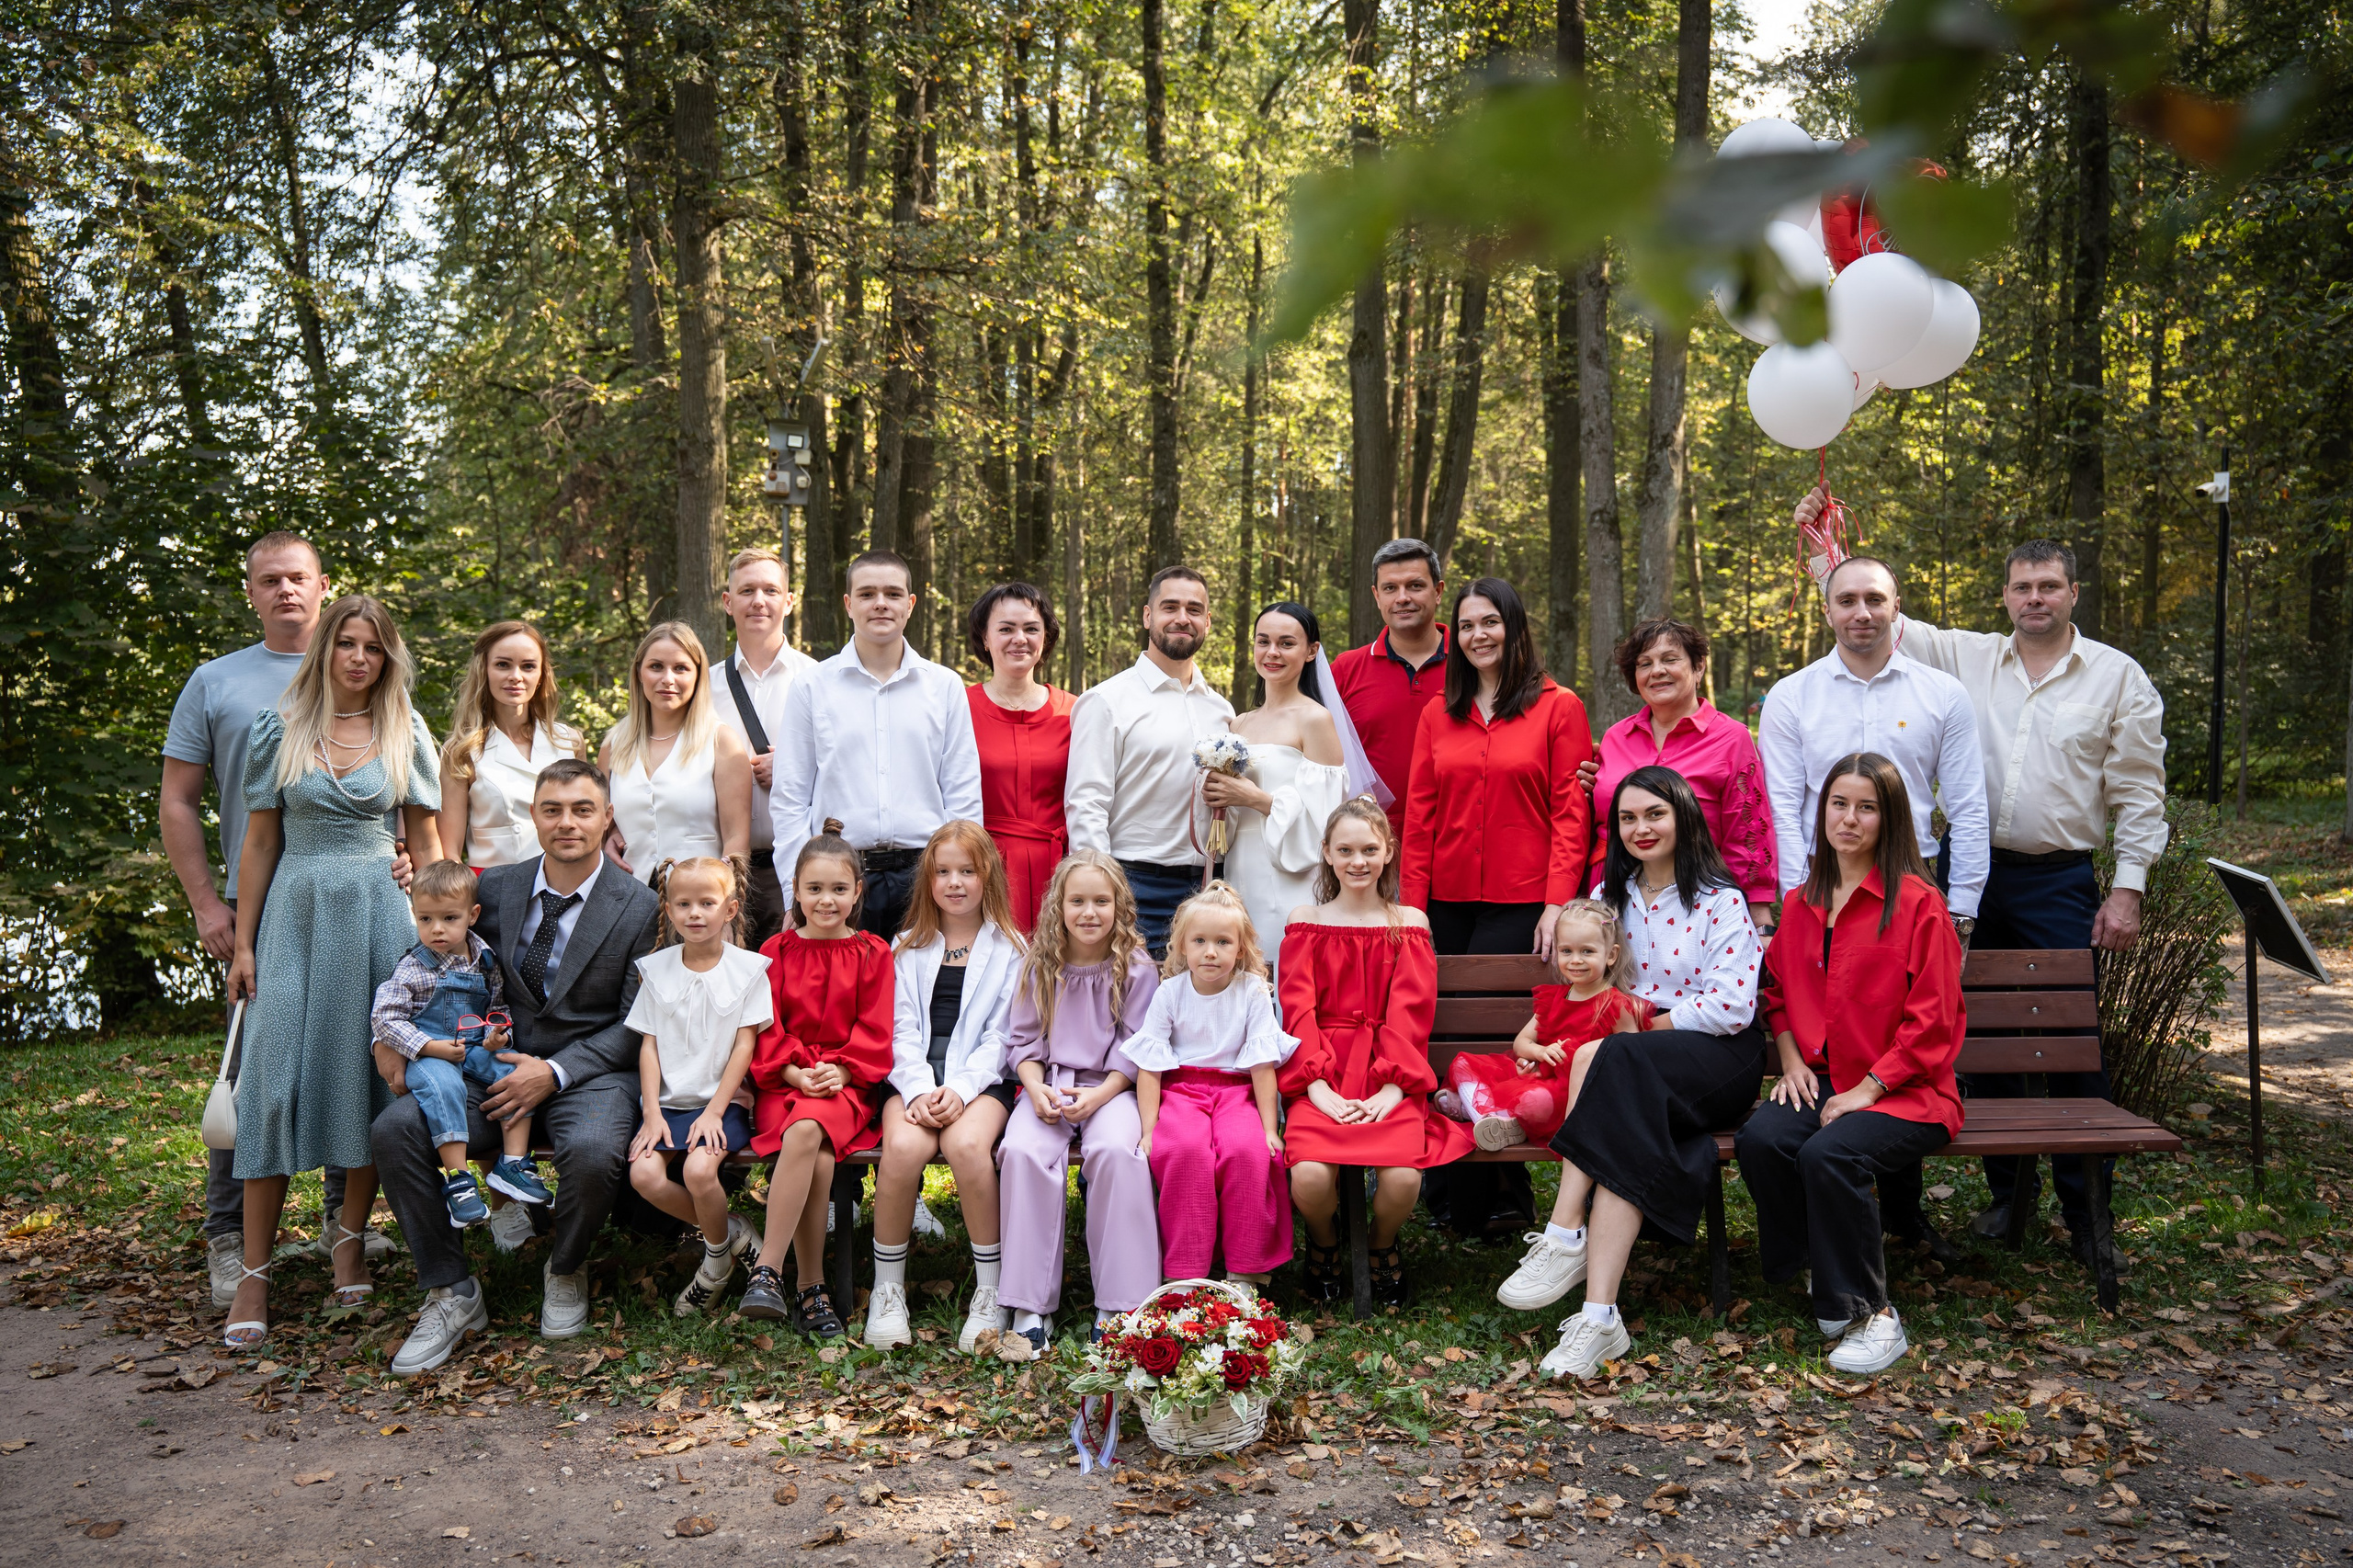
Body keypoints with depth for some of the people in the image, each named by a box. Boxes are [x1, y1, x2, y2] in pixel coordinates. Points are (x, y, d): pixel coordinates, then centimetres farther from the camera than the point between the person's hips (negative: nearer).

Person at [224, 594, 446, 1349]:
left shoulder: (406, 733, 5)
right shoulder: (278, 728, 4)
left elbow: (426, 840, 9)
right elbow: (261, 842, 6)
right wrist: (244, 943, 4)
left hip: (379, 910, 1)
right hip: (297, 910, 0)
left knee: (373, 1073, 2)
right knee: (275, 1077, -6)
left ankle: (351, 1238, 19)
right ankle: (253, 1273, 0)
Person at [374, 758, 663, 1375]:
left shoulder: (640, 907, -3)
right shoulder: (495, 888, 7)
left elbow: (637, 1025, -5)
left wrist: (555, 1071, -16)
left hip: (590, 1070, -3)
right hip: (497, 1065, 4)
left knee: (593, 1152, -35)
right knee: (394, 1128, -21)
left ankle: (564, 1272, 0)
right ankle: (451, 1293, -6)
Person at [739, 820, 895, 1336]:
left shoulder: (871, 954, 9)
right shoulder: (777, 951, 12)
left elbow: (874, 1031, 4)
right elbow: (766, 1028, 6)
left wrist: (839, 1070, -13)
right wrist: (794, 1072, -11)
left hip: (845, 1083, -1)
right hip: (783, 1082, 1)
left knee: (807, 1132, -35)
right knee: (819, 1157, -30)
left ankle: (767, 1270, -28)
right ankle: (811, 1289, -23)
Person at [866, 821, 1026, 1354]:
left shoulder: (1009, 949, 11)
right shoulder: (909, 949, 17)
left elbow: (1001, 1035, 2)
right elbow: (902, 1030, 7)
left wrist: (959, 1089, -14)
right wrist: (920, 1090, -11)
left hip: (980, 1078, -1)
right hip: (915, 1076, 2)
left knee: (967, 1144, -33)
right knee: (904, 1146, -31)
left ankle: (990, 1292, -18)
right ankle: (887, 1289, -13)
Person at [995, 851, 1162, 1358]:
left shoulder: (1137, 968, -1)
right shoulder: (1040, 966, 5)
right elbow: (1022, 1040, 8)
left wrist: (1099, 1095, -16)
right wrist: (1037, 1088, -11)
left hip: (1111, 1087, -2)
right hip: (1048, 1085, 2)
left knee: (1116, 1151, -33)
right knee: (1023, 1150, -29)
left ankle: (1118, 1304, -22)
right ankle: (1031, 1306, -22)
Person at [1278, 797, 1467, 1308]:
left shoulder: (1409, 923, 12)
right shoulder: (1305, 921, 12)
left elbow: (1410, 1012, 3)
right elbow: (1298, 1007, 2)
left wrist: (1393, 1086, -12)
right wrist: (1317, 1085, -12)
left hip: (1387, 1078, 0)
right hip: (1322, 1077, 0)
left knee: (1403, 1177, -27)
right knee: (1310, 1175, -28)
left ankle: (1382, 1245, 12)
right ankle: (1324, 1245, 11)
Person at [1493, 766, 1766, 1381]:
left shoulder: (1719, 901, -1)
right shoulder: (1610, 897, 16)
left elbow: (1732, 1007, -10)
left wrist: (1645, 1025, -10)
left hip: (1717, 1058, -4)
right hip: (1629, 1054, 4)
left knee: (1622, 1061, -36)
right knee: (1629, 1139, -32)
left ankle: (1565, 1237, -37)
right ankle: (1599, 1316, -38)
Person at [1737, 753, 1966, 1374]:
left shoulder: (1918, 903, -6)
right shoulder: (1802, 905, 13)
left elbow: (1932, 1019, -9)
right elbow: (1778, 990, 24)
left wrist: (1870, 1087, -14)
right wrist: (1792, 1060, 7)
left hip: (1904, 1091, -5)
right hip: (1819, 1083, 5)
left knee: (1828, 1154, -32)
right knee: (1759, 1139, -25)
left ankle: (1871, 1314, -14)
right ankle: (1822, 1271, -5)